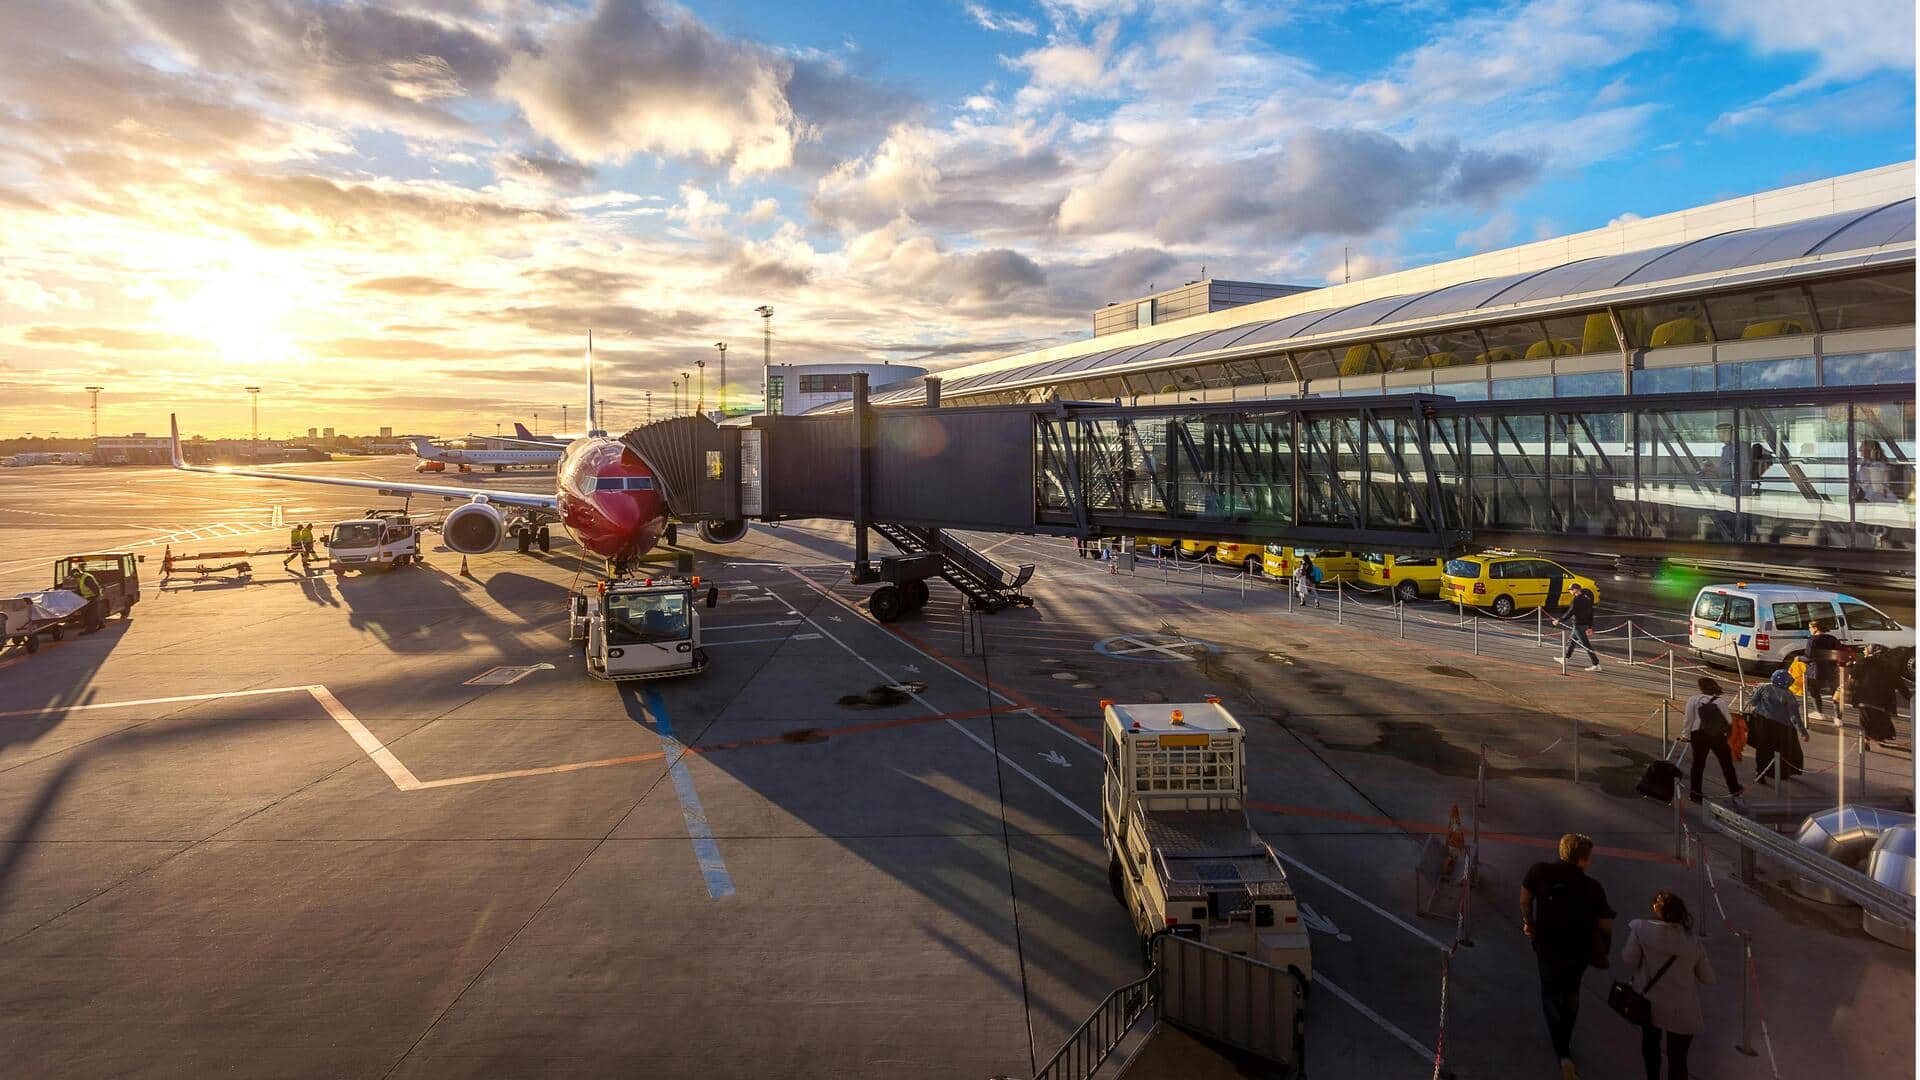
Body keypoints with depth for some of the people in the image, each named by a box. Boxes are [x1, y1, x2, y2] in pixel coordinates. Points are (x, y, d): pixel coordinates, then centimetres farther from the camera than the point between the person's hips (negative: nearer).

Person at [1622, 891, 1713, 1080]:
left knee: (1650, 1042, 27)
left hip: (1649, 1002, 0)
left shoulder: (1641, 929, -17)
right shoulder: (1693, 942, -10)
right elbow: (1708, 977, 1)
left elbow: (1630, 960, -11)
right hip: (1682, 1011, 0)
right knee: (1677, 1058, 12)